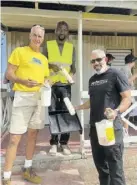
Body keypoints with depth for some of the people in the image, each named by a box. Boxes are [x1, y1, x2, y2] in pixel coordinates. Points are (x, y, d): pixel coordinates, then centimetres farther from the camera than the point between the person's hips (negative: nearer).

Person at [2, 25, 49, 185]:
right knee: (14, 138, -8)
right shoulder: (19, 51, -1)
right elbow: (9, 74, -7)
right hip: (23, 97, -6)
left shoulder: (44, 59, 16)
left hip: (39, 98, 6)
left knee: (33, 134, 12)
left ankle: (27, 169, 27)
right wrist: (23, 81, -25)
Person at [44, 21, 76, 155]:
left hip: (65, 85, 1)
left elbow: (73, 66, 9)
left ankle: (64, 143, 12)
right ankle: (54, 143, 14)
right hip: (51, 84, -1)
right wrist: (50, 65, -16)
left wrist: (72, 73, -12)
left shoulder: (71, 47, 9)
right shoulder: (48, 45, 5)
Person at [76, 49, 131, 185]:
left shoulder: (115, 75, -6)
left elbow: (127, 98, -12)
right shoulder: (92, 80, 16)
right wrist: (77, 107, 19)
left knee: (114, 163, -5)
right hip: (94, 126, 7)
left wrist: (116, 111, -28)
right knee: (99, 161, 15)